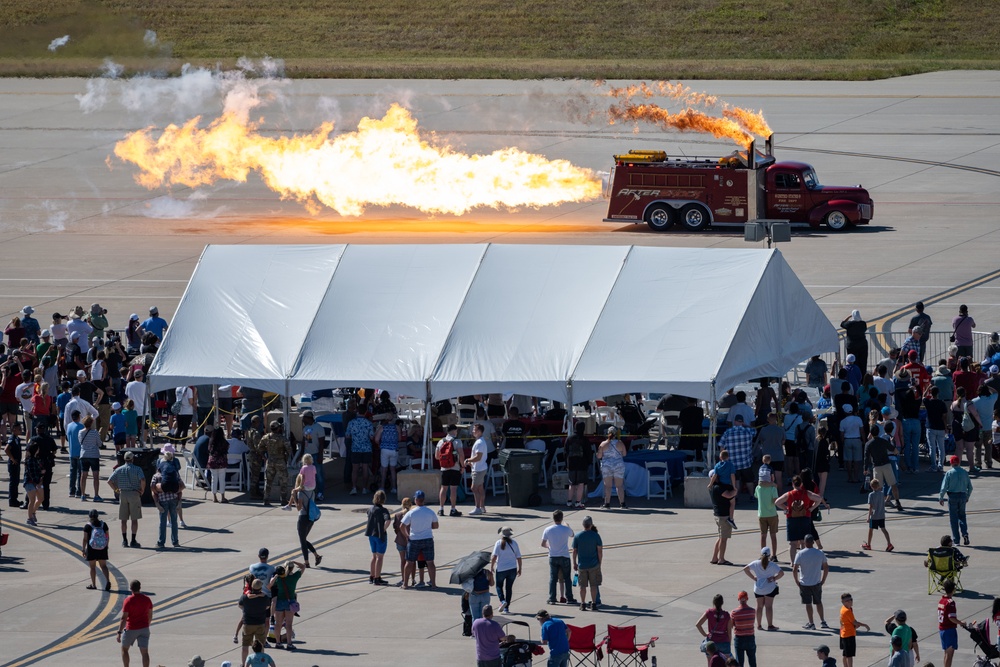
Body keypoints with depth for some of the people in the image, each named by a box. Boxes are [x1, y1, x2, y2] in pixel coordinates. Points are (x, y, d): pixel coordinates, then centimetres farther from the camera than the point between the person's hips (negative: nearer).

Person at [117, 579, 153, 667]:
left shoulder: (128, 601, -15)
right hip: (144, 628, 4)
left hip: (131, 629, -4)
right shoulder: (147, 599, 0)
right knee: (144, 652, 1)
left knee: (124, 649, 18)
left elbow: (124, 618, -18)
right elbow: (150, 615, 10)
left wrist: (119, 632, -16)